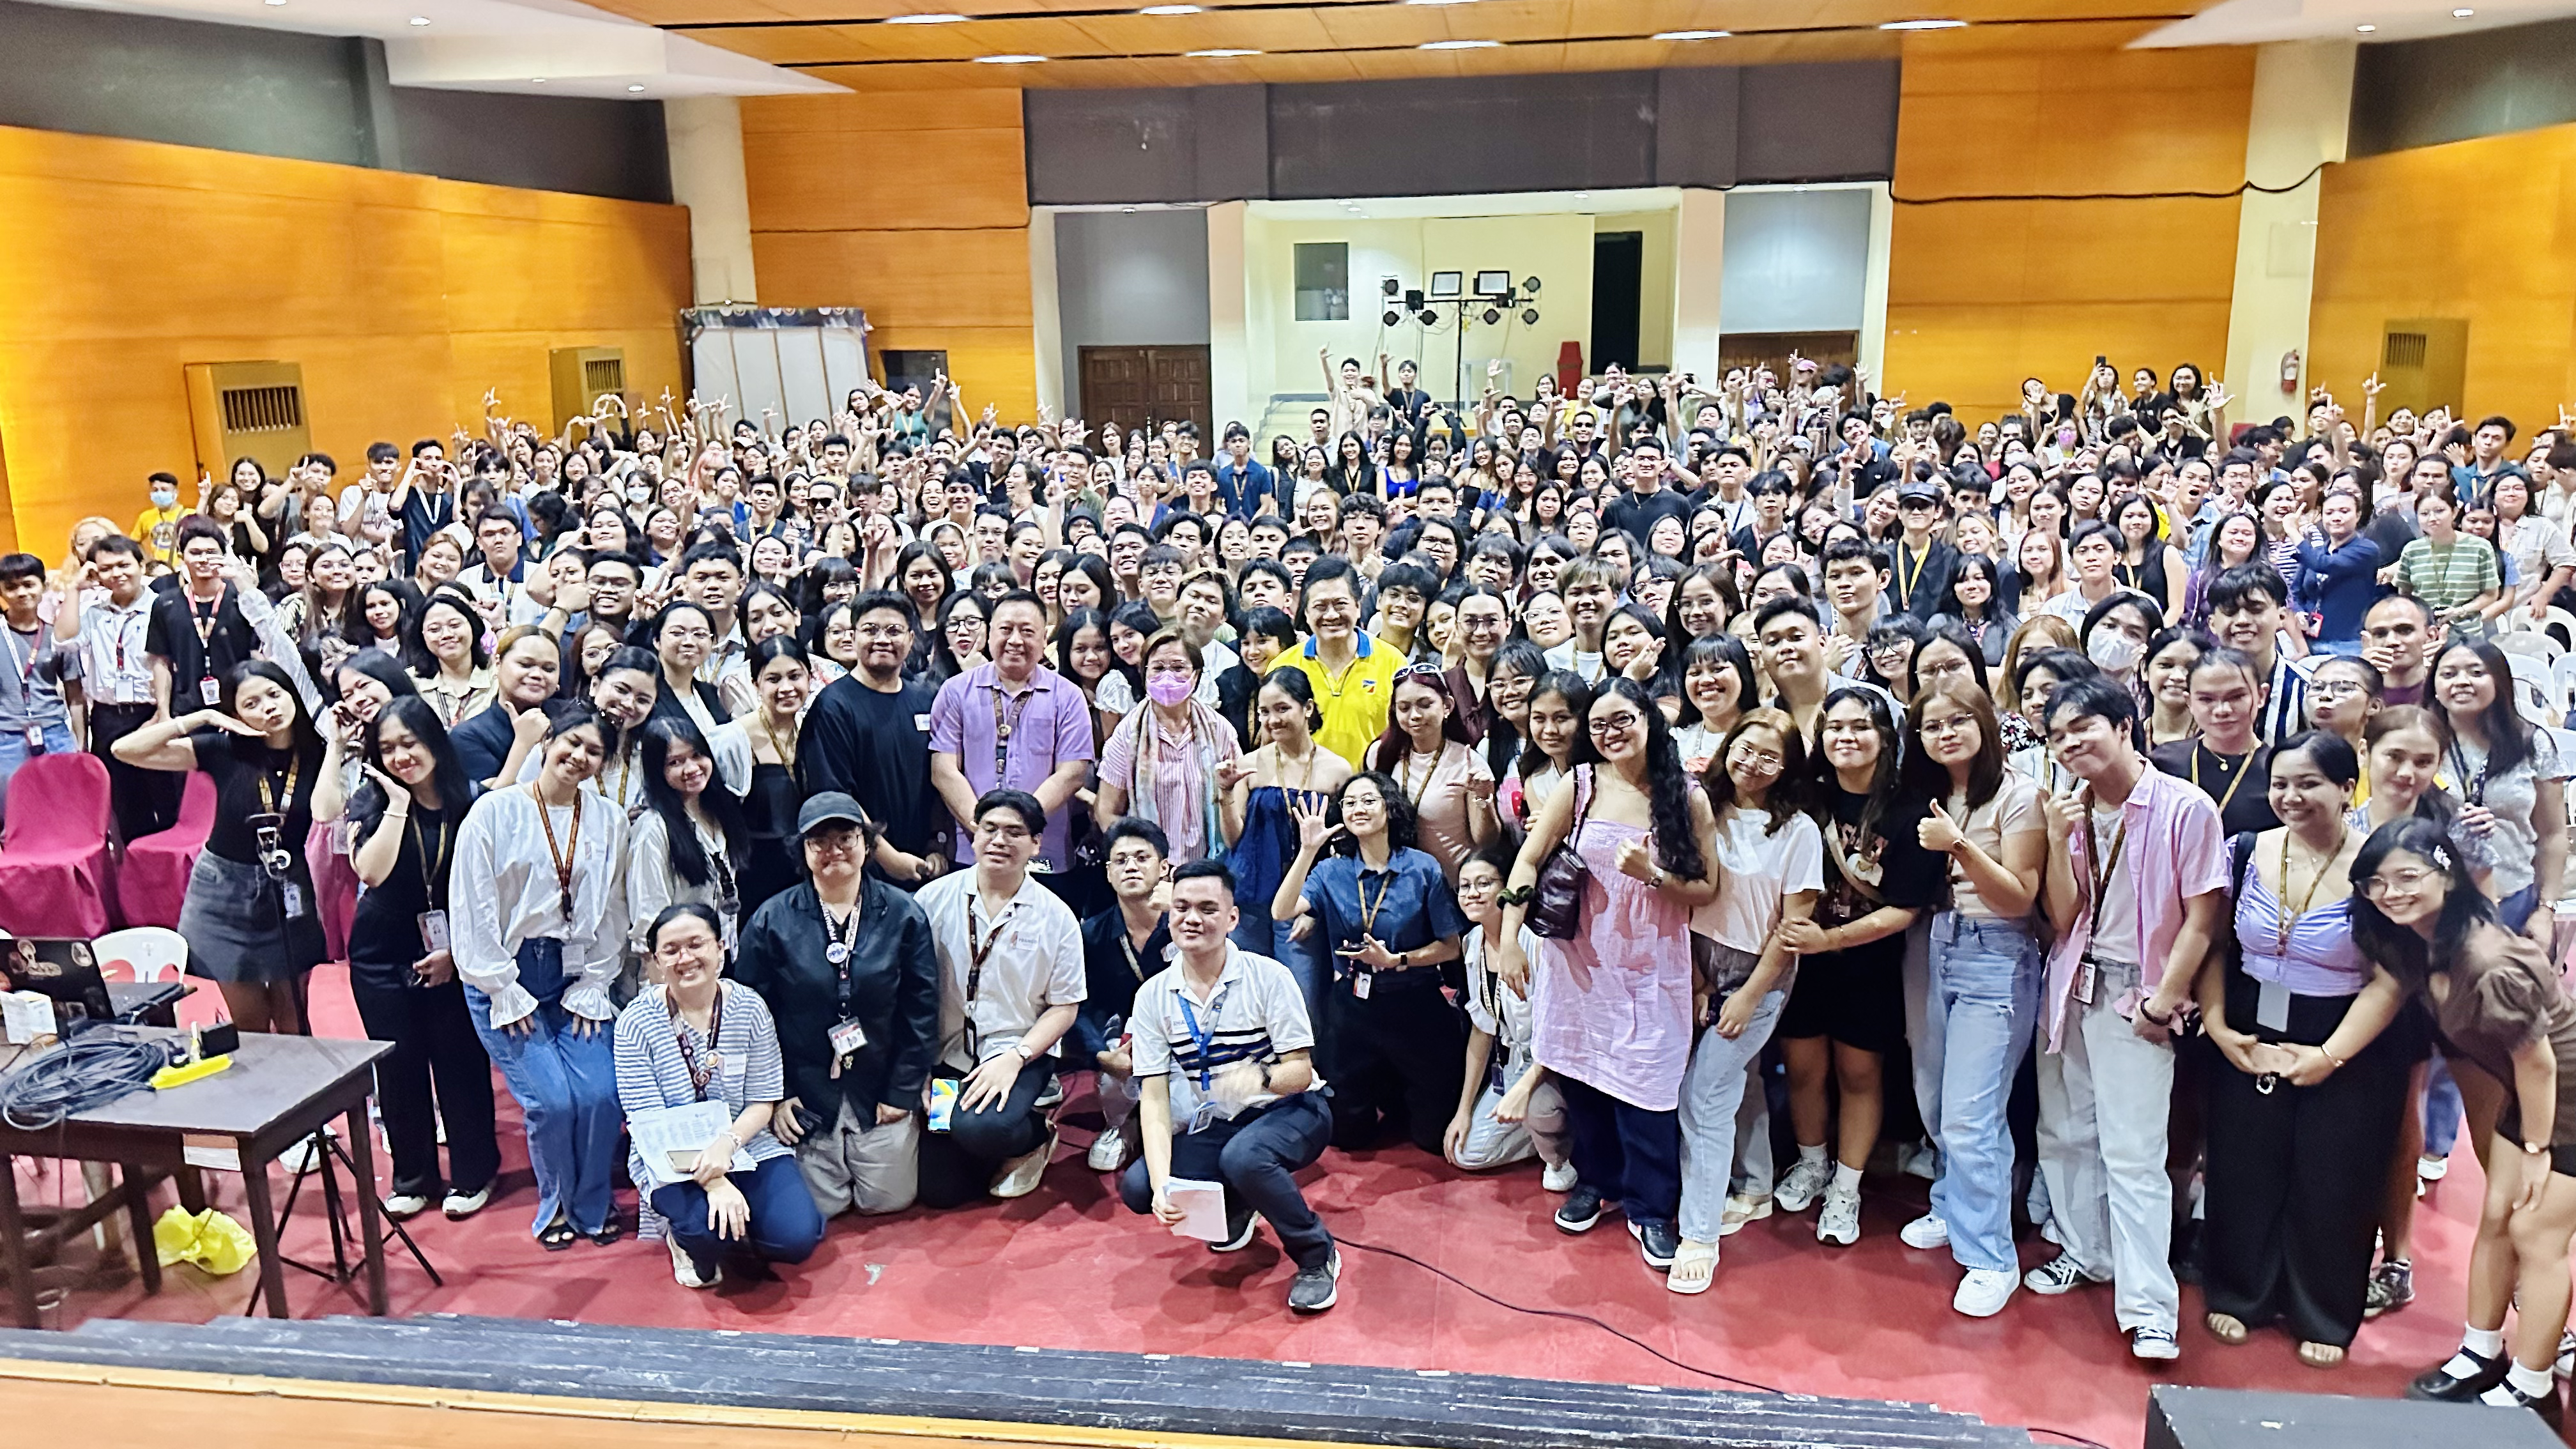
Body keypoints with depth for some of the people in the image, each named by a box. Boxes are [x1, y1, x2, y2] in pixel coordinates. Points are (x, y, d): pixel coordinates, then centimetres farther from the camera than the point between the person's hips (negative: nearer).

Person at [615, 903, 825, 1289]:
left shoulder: (749, 1008, -4)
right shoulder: (637, 1022, -10)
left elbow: (763, 1102, -2)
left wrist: (726, 1143, -25)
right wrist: (713, 1182, -25)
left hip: (744, 1146, 2)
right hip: (670, 1162, -2)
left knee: (799, 1236, -20)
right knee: (708, 1228, -33)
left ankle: (738, 1239, 15)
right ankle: (692, 1243, 6)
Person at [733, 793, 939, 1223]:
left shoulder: (903, 914, -2)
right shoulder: (771, 920, -3)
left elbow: (921, 1010, -1)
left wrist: (902, 1092, -4)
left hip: (880, 1089, 0)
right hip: (805, 1094, 0)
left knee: (889, 1199, 0)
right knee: (817, 1206, -3)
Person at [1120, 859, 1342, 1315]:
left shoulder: (1268, 977, -14)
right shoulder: (1153, 996, -4)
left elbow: (1300, 1071, -15)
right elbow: (1154, 1098, -9)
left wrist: (1260, 1078, -39)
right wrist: (1162, 1182, -23)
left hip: (1288, 1112, -4)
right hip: (1212, 1128, 5)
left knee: (1244, 1156, -37)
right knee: (1138, 1188, -18)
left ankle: (1318, 1256, -10)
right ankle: (1236, 1207, 13)